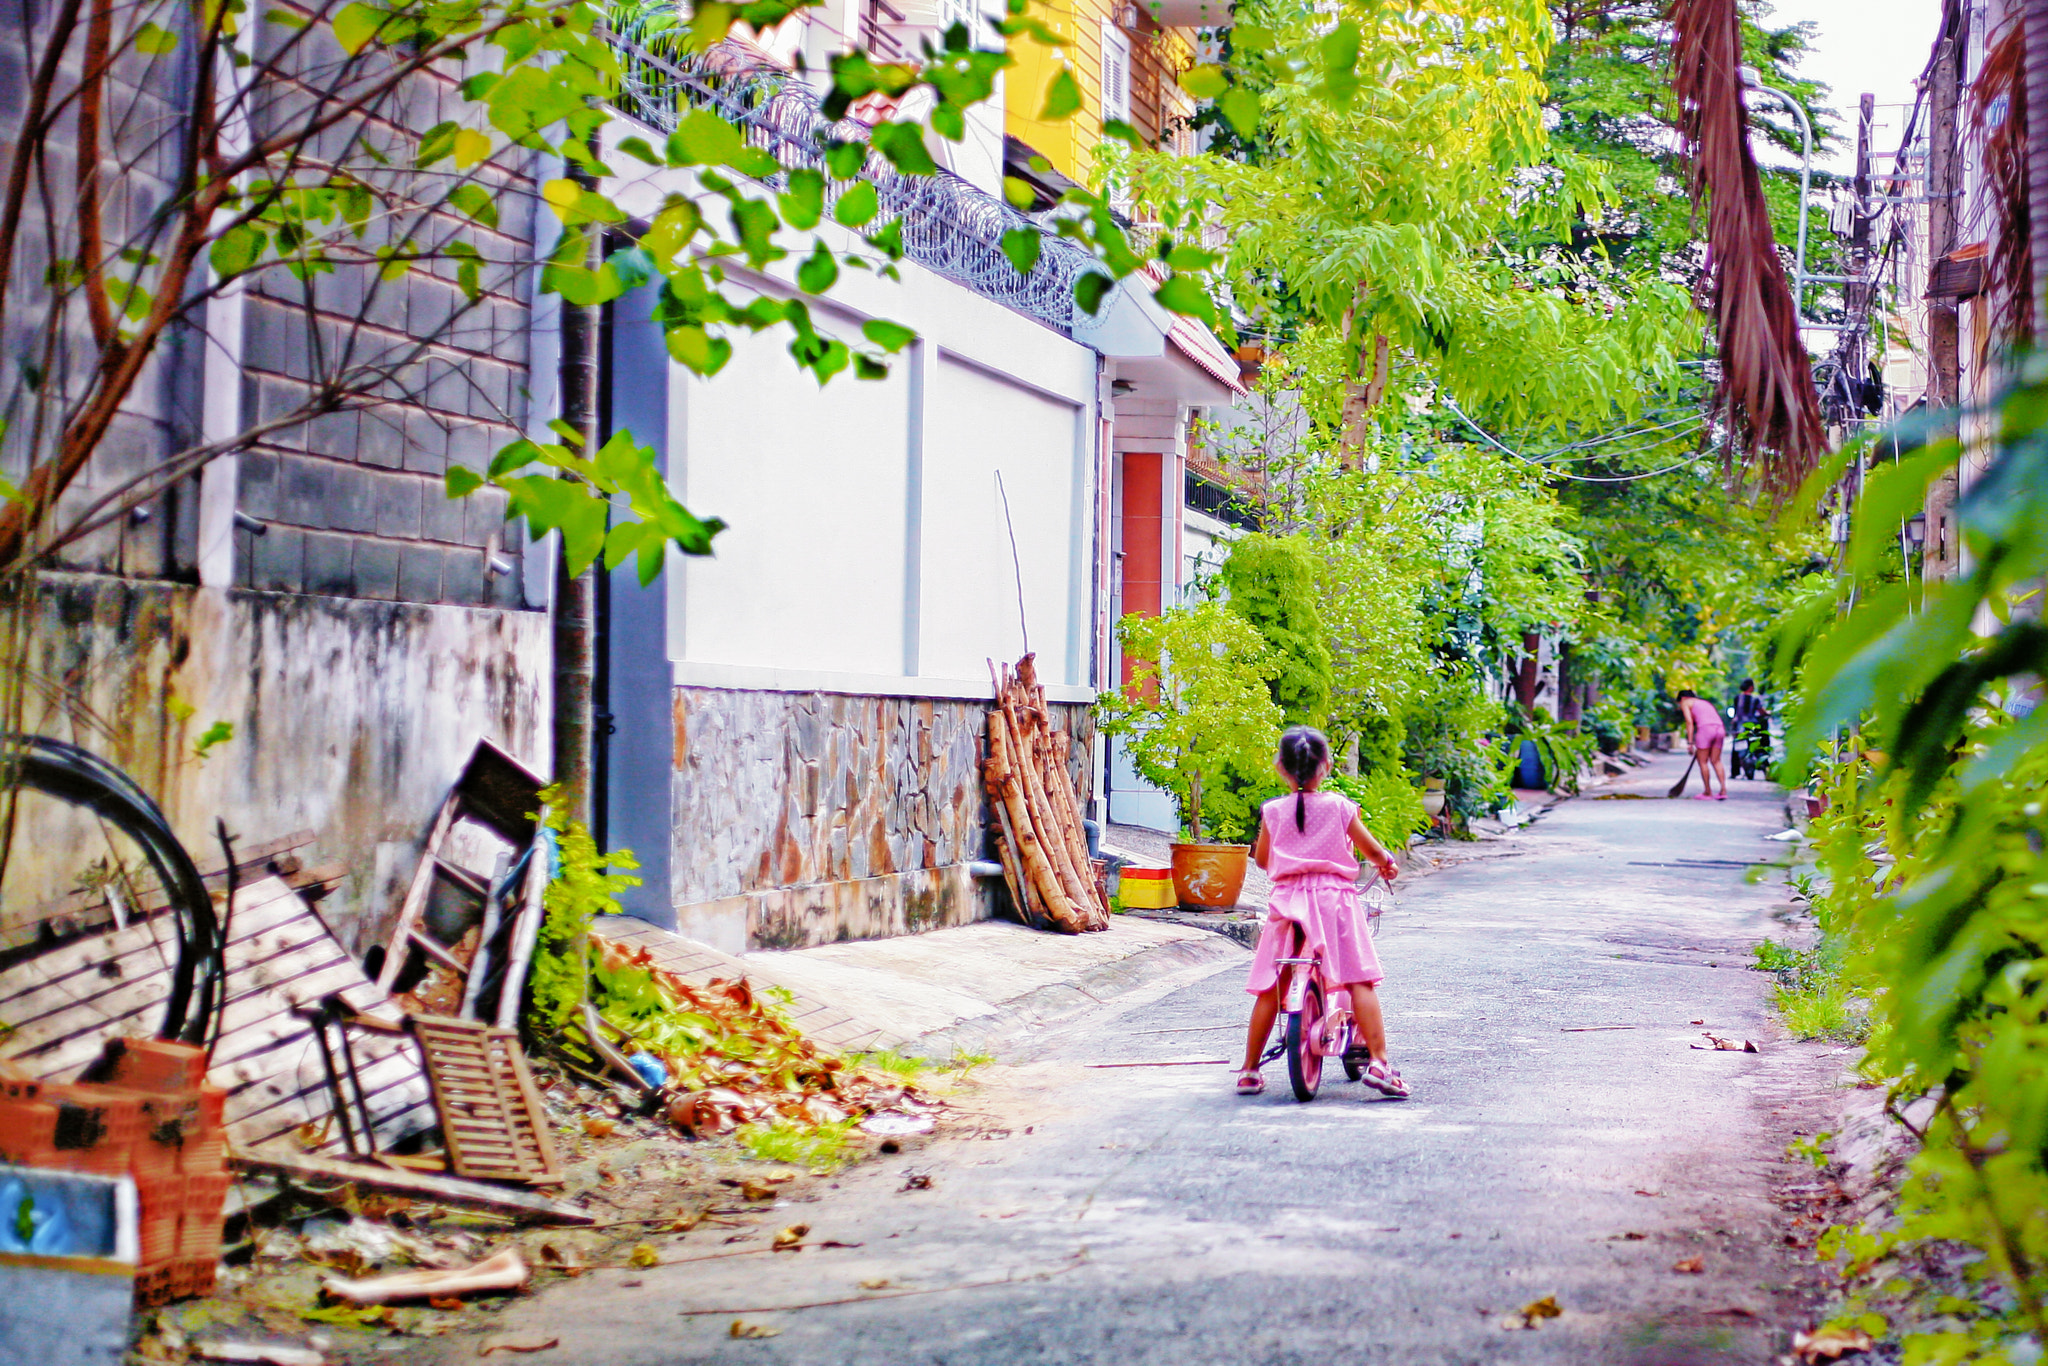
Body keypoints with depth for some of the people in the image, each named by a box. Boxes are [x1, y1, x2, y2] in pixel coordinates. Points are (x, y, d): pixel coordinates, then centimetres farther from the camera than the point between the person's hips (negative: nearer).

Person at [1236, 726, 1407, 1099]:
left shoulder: (1272, 812, 5)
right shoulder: (1340, 807, 1)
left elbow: (1261, 858, 18)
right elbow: (1371, 849, 7)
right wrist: (1386, 863, 29)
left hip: (1288, 900, 2)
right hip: (1334, 897, -2)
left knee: (1269, 987, 6)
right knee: (1360, 980, -1)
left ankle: (1249, 1070, 10)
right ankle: (1377, 1061, -11)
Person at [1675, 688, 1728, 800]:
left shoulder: (1685, 703, 14)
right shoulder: (1704, 702, 34)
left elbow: (1689, 721, -1)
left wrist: (1690, 742, -4)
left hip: (1706, 728, -7)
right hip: (1720, 728, 7)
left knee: (1703, 762, 5)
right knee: (1716, 761, 12)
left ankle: (1708, 793, 9)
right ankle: (1723, 790, 3)